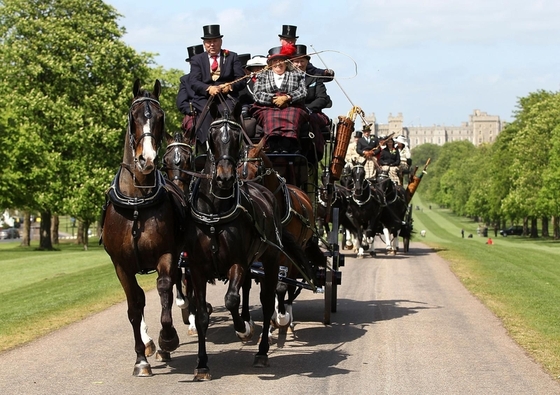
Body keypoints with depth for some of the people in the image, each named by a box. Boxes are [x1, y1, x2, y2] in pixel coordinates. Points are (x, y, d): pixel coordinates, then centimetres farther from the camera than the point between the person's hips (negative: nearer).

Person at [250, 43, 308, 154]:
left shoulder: (297, 74, 22)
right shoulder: (262, 76, 23)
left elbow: (303, 92, 7)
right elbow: (257, 95, 8)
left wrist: (287, 98, -10)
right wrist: (274, 98, -7)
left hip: (291, 107, 0)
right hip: (267, 109, 0)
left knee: (292, 115, -36)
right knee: (270, 117, -35)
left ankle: (289, 145, -55)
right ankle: (273, 145, -56)